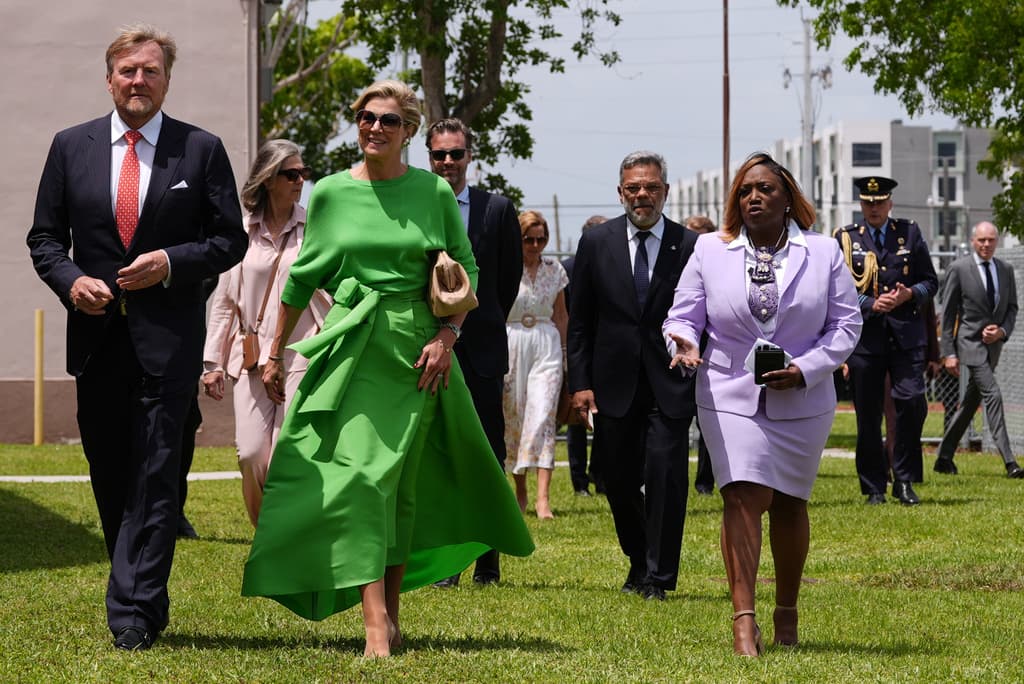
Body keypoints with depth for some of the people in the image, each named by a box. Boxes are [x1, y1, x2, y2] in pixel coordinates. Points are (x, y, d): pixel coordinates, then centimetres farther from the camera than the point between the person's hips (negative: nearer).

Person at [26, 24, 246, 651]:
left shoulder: (202, 150, 3)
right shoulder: (71, 147, 9)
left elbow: (229, 239, 3)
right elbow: (45, 238, 11)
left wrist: (171, 263, -13)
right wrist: (70, 281, -8)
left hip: (168, 337, -3)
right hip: (96, 334, 3)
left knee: (155, 475, -9)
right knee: (110, 476, 10)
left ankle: (133, 613, -9)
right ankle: (146, 598, 23)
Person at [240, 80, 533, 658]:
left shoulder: (434, 192, 3)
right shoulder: (331, 193, 5)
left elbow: (466, 271, 6)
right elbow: (302, 279, 13)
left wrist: (447, 335, -8)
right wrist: (276, 353, 16)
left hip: (413, 349, 0)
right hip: (348, 347, 0)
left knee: (400, 485, 5)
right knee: (359, 477, -12)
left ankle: (391, 613, 17)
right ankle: (376, 624, -17)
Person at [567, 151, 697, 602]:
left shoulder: (691, 246, 0)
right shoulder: (596, 243, 5)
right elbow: (579, 322, 7)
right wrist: (580, 382, 1)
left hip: (669, 384, -2)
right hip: (614, 384, 2)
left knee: (665, 474, -10)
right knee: (620, 481, 9)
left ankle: (659, 576, -1)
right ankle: (638, 563, 30)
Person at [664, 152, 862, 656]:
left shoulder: (823, 253, 2)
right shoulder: (710, 250, 4)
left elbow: (846, 323, 1)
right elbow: (684, 315, 5)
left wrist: (805, 369, -13)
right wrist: (684, 342, -19)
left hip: (801, 401, 1)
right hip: (731, 397, -1)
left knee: (789, 504, 11)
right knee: (743, 499, -14)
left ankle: (787, 613, 28)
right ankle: (743, 621, -18)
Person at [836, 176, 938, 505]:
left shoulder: (909, 233, 11)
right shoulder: (845, 238, 7)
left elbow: (930, 281, 12)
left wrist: (910, 294, -9)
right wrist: (870, 305, -12)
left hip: (906, 334, 0)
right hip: (864, 337, 0)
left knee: (912, 401, -14)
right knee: (868, 416, 1)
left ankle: (904, 480, -1)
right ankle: (874, 487, 11)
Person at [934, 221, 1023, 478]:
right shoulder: (959, 269, -7)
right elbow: (947, 313, -5)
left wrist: (1002, 331, -8)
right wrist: (948, 353, -9)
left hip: (993, 344, 6)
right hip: (970, 343, -6)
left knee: (971, 402, 12)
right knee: (992, 395, -18)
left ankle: (944, 457, 25)